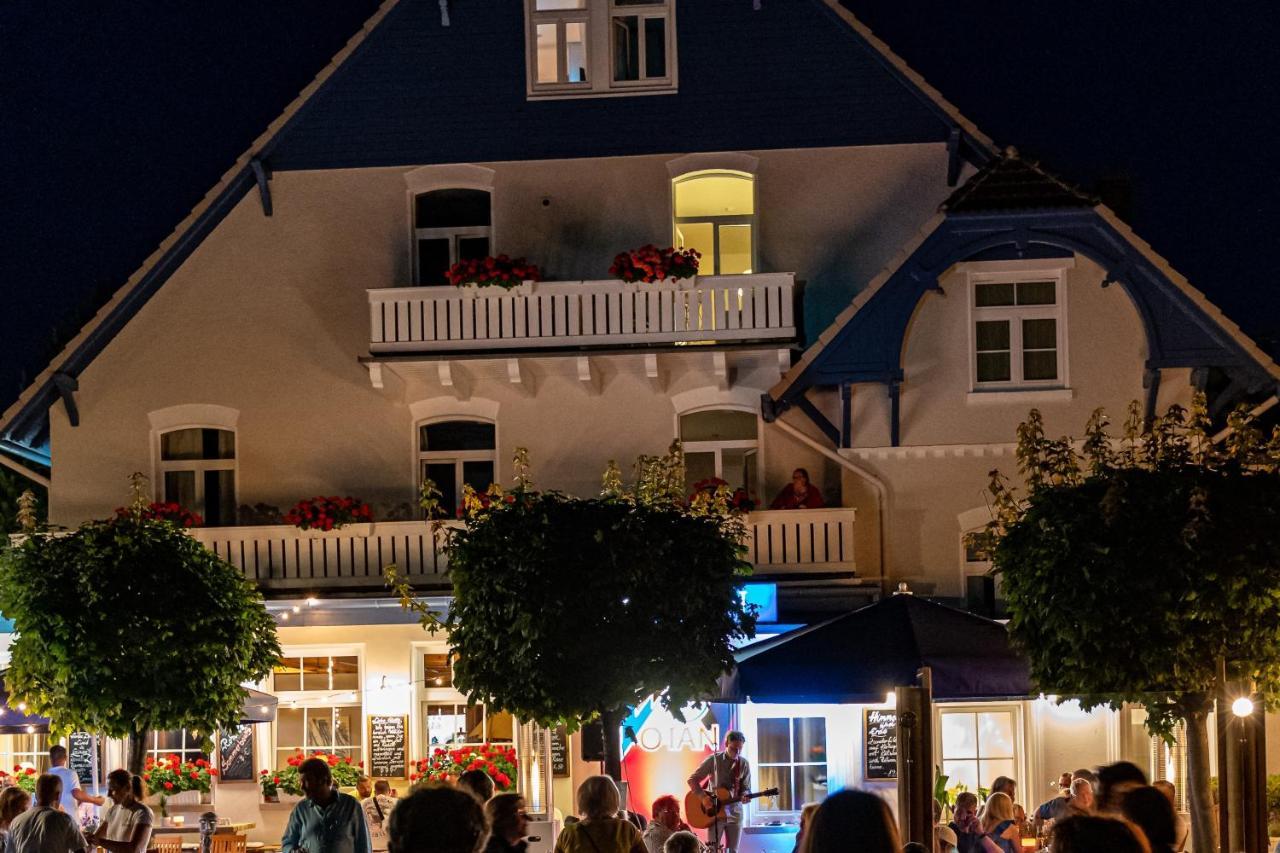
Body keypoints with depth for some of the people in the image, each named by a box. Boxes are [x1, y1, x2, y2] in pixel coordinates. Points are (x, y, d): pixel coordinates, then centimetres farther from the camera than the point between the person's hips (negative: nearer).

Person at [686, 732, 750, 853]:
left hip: (735, 811, 3)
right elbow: (692, 780, -5)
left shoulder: (744, 764, 3)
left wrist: (744, 796, -16)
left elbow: (746, 788, 7)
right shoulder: (714, 760, -6)